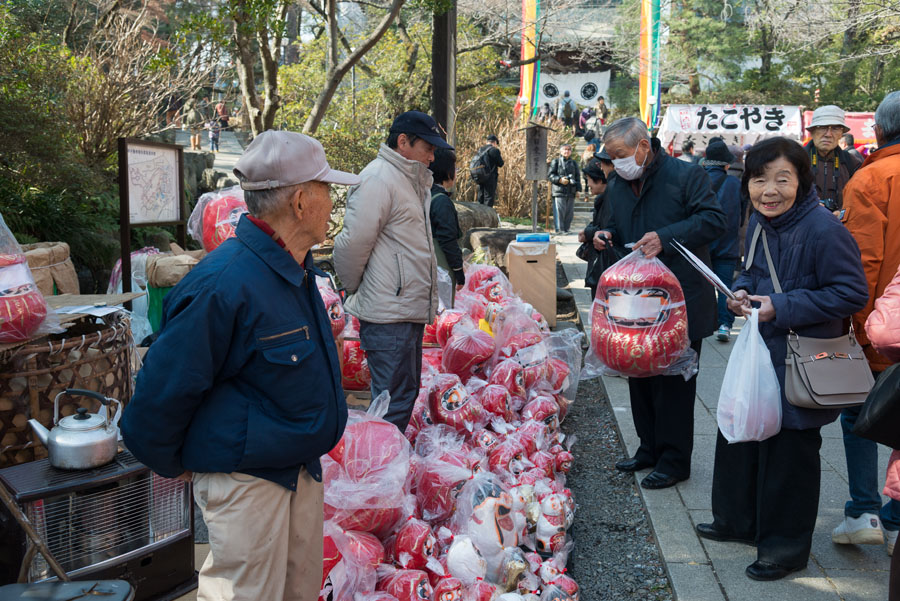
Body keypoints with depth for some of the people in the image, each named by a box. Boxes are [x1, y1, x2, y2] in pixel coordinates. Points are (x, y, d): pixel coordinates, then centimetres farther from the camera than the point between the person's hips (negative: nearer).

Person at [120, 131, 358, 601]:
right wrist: (170, 464, -5)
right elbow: (165, 386, -19)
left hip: (300, 468, 9)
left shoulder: (294, 270, 5)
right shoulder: (222, 285, -27)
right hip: (245, 478, -9)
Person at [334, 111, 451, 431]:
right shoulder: (378, 179, -15)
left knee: (406, 393, 19)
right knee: (394, 403, -5)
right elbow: (352, 245, -18)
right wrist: (355, 289, -4)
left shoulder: (412, 181, 17)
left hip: (409, 311, 10)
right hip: (388, 316, -10)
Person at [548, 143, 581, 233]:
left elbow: (578, 177, 19)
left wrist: (578, 189, 8)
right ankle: (559, 229, -7)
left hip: (571, 192, 5)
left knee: (569, 212, 5)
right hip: (559, 191, -5)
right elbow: (550, 175, -1)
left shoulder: (574, 163, 18)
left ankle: (566, 229, 13)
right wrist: (560, 179, -16)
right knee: (559, 211, -10)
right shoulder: (555, 162, 5)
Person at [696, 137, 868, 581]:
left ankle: (785, 545, 22)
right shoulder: (759, 222, 4)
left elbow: (852, 294, -20)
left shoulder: (823, 230, -22)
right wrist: (742, 292, -2)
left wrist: (782, 308, -23)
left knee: (789, 451, 4)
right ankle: (739, 520, 40)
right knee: (739, 435, 19)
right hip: (758, 353, 8)